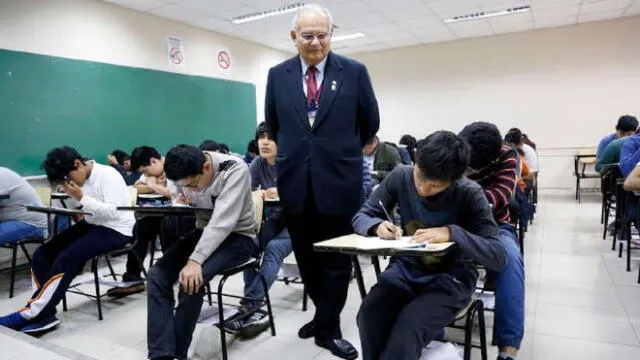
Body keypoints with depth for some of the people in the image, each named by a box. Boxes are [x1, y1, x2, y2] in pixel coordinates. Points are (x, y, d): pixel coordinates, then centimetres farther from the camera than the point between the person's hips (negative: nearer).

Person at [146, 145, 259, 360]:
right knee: (157, 275, -13)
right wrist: (179, 200, -5)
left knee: (191, 279, -28)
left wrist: (195, 260, -38)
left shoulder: (235, 170, -25)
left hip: (237, 236, -6)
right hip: (205, 232, 7)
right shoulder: (187, 176, -6)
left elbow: (223, 221, -32)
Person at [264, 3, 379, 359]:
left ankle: (328, 328, 23)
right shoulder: (278, 75, 4)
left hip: (338, 180, -2)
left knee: (336, 259, 7)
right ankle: (323, 314, 35)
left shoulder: (354, 72, -2)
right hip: (295, 182, 3)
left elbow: (370, 123, 8)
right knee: (306, 258, 14)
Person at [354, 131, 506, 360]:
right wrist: (378, 226, -22)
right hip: (405, 268, 3)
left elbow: (498, 256, -17)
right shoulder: (400, 177, -6)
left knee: (408, 329, -32)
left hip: (450, 277, -2)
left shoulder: (469, 194, -15)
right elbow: (361, 217, 2)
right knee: (369, 316, -29)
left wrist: (452, 233, -33)